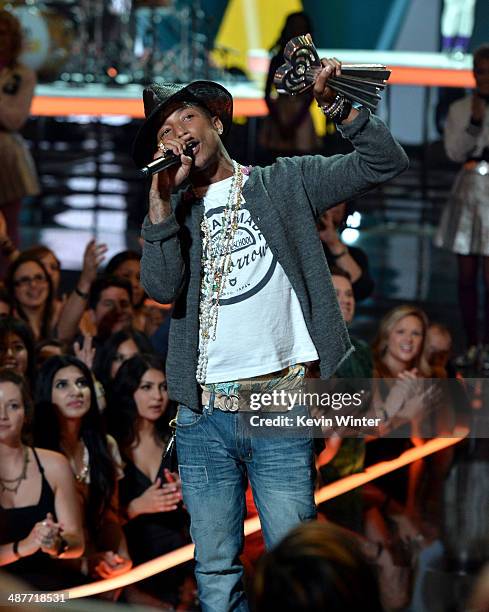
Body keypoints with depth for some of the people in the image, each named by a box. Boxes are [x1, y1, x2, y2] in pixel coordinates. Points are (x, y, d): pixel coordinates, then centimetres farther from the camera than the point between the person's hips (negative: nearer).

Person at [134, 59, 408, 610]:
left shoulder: (284, 184, 10)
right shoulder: (171, 213, 14)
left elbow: (384, 163, 3)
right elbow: (162, 288, -4)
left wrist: (337, 105, -12)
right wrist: (162, 194, -9)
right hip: (203, 418, 2)